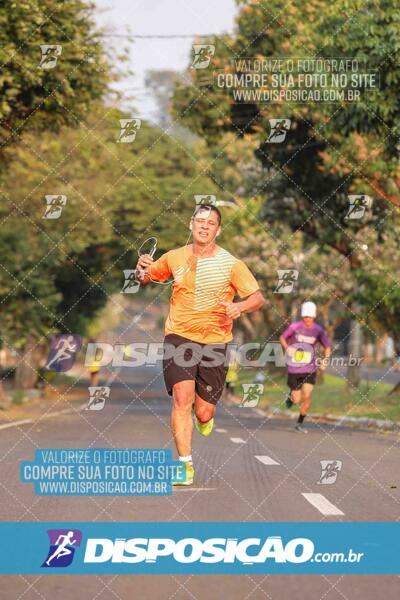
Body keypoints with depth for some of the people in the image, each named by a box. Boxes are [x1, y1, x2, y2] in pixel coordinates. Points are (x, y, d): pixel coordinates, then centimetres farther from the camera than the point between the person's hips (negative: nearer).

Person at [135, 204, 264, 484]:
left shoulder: (231, 264, -1)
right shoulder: (174, 258, 5)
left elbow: (258, 298, 0)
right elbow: (148, 277, 21)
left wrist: (240, 307, -22)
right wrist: (143, 270, -3)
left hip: (214, 341, 0)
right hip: (179, 337, 1)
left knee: (204, 412, -1)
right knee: (182, 397, -20)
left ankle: (205, 417, 40)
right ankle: (186, 465, -17)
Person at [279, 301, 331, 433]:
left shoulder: (318, 330, -4)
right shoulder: (295, 327, -9)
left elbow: (327, 347, 9)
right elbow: (282, 338, 7)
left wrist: (325, 360, -8)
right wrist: (287, 348, -12)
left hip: (310, 369, 1)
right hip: (294, 368, -1)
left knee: (307, 397, -11)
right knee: (297, 400, 2)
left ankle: (300, 423, 9)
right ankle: (291, 396, 40)